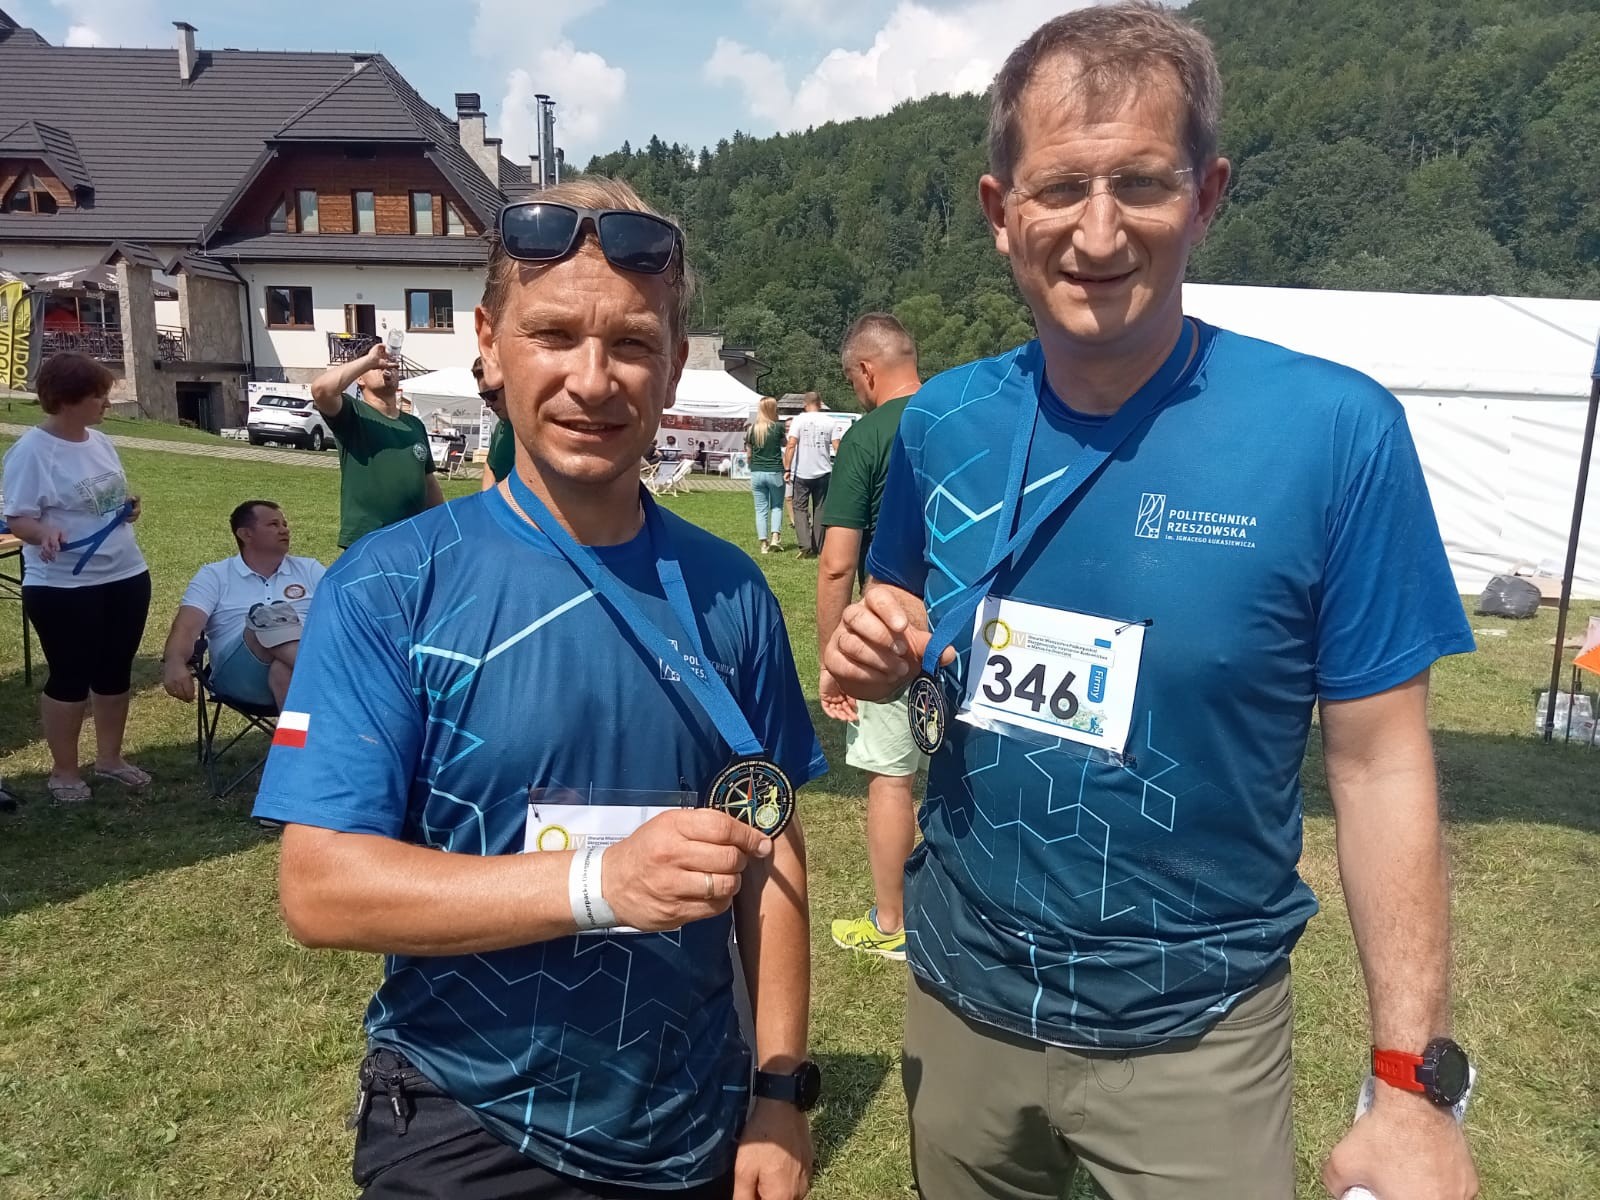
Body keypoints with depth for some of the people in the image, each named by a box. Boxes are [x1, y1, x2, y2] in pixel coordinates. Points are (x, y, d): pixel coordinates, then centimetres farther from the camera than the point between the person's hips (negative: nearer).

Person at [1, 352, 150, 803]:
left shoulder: (100, 441, 7)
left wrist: (127, 510, 1)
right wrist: (44, 532, -36)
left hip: (126, 575, 7)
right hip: (62, 587, -7)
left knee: (116, 670, 15)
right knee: (70, 678, 4)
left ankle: (109, 757, 31)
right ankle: (63, 770, 20)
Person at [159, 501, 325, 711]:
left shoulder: (309, 569, 22)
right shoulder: (215, 576, 16)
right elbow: (187, 626, 1)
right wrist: (174, 662, -21)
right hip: (240, 674, -2)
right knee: (267, 620, -33)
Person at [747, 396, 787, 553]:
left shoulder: (752, 429, 1)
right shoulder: (778, 427, -7)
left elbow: (749, 453, 9)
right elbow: (785, 443, 9)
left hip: (756, 473, 2)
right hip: (775, 472, -2)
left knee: (761, 509, 6)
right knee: (777, 506, 14)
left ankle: (764, 543, 4)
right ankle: (775, 536, -1)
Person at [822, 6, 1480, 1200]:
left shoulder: (1335, 432, -17)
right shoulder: (939, 425, -7)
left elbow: (1381, 765, -12)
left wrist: (1413, 1080, -12)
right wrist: (881, 657, -15)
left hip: (1192, 1032, -3)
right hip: (958, 991, 4)